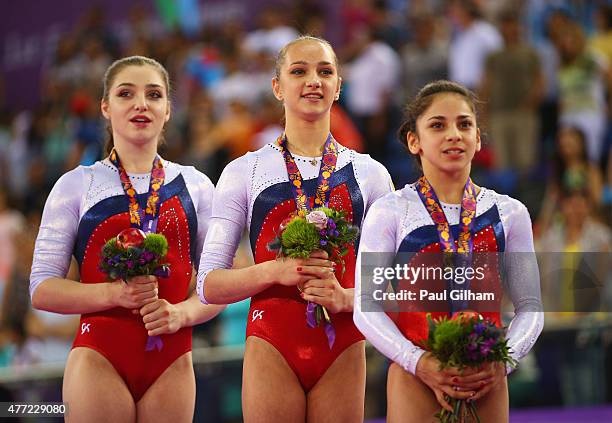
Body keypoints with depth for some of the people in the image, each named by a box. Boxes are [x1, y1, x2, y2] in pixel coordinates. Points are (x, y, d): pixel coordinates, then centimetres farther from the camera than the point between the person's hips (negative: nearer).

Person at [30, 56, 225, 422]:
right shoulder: (77, 186, 5)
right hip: (99, 355, -2)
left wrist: (181, 313, -11)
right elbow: (42, 289, -1)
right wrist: (114, 293, -16)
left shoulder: (195, 186, 11)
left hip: (172, 359, 2)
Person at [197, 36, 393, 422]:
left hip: (343, 349, 1)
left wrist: (344, 298, -11)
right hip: (271, 346, -1)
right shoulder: (245, 172, 6)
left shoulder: (369, 174, 10)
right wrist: (276, 270, -15)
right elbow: (209, 285, 2)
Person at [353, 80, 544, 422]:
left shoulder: (509, 213, 8)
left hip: (487, 381, 2)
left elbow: (529, 306, 7)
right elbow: (366, 305, -5)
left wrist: (502, 360, -11)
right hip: (415, 379, -2)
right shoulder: (389, 212, 1)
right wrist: (418, 362, -17)